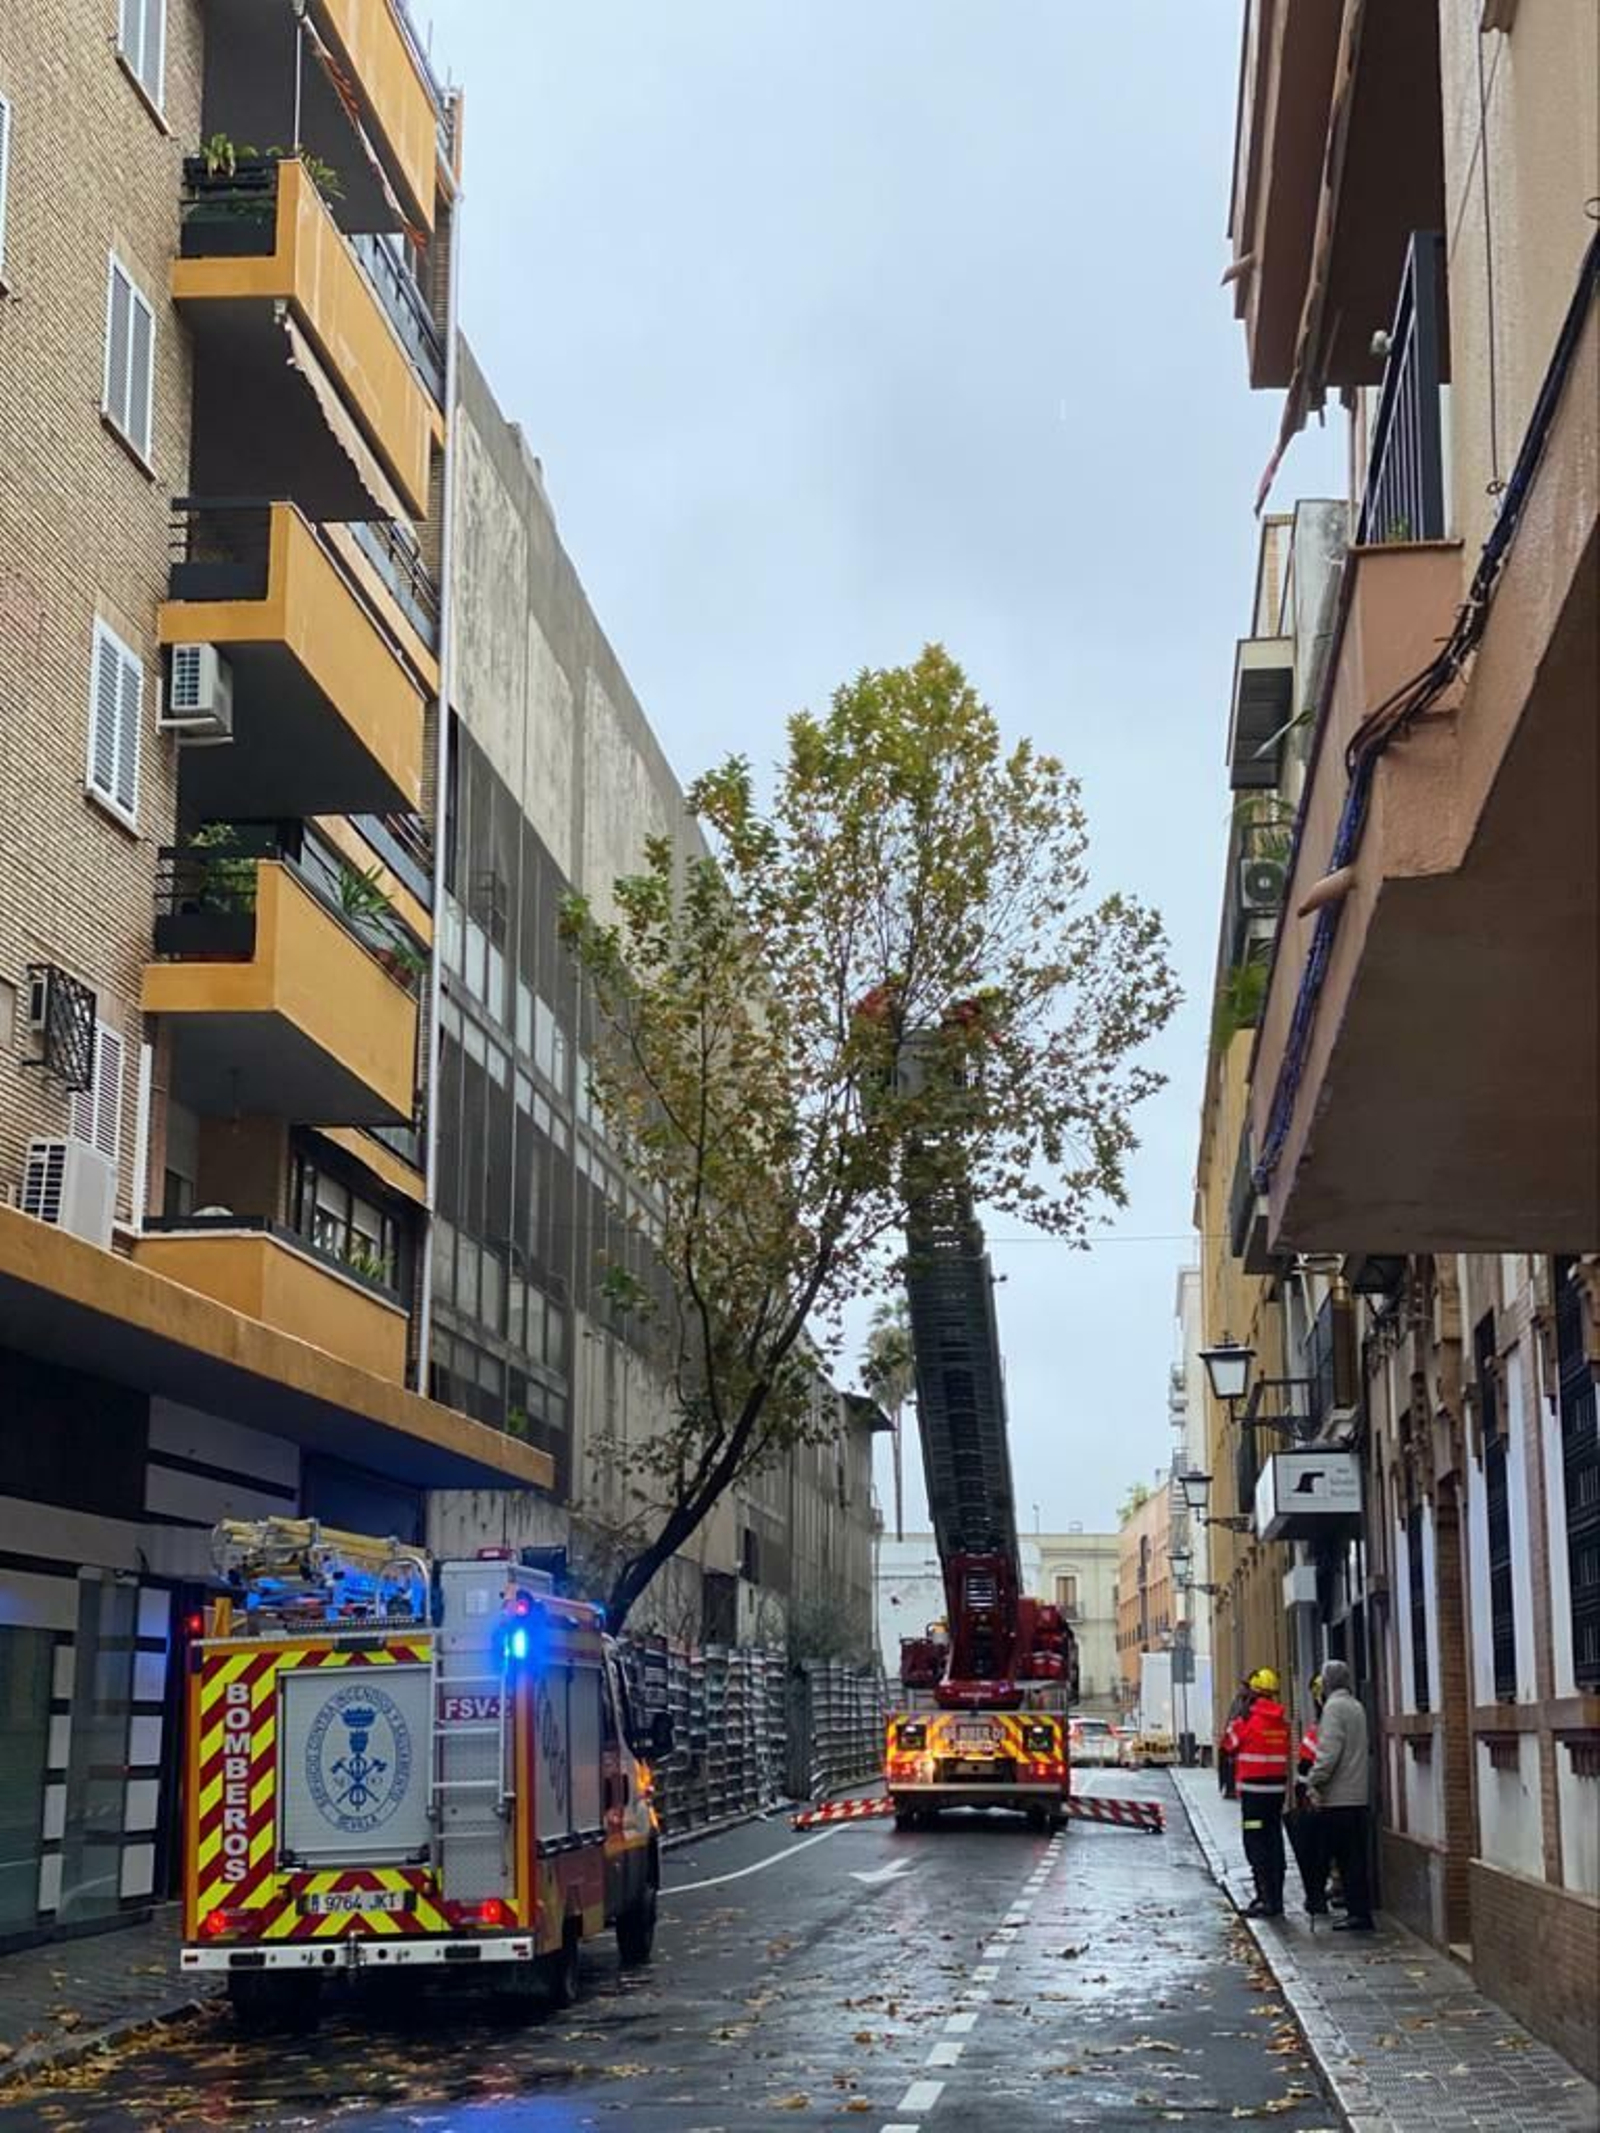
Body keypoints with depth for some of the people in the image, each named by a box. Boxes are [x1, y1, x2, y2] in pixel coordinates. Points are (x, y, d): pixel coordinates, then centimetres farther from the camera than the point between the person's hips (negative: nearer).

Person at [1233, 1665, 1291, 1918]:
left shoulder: (1249, 1719, -12)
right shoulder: (1282, 1721, 6)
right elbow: (1286, 1753, 12)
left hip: (1254, 1790, -7)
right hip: (1278, 1788, 7)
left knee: (1255, 1843, -4)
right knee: (1274, 1840, 12)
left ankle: (1267, 1898, -10)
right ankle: (1275, 1898, 17)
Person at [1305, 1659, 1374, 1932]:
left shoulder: (1334, 1707, -11)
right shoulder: (1356, 1706, 15)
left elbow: (1329, 1751, -20)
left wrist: (1313, 1784, -14)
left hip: (1338, 1797, -8)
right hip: (1358, 1795, 8)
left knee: (1346, 1858, -4)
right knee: (1355, 1857, 10)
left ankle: (1358, 1913, -4)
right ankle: (1359, 1912, 12)